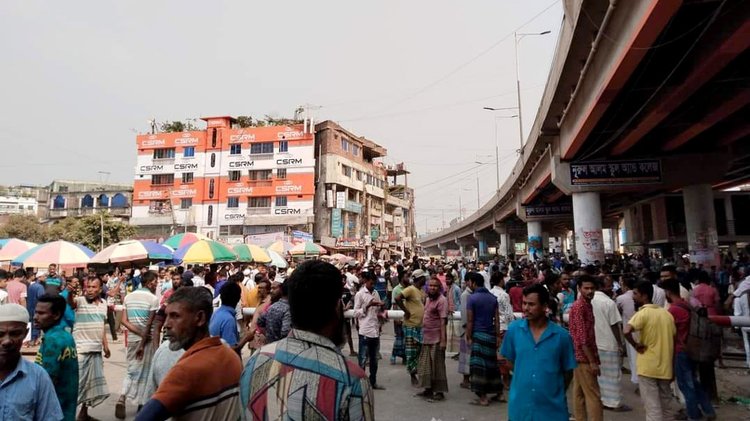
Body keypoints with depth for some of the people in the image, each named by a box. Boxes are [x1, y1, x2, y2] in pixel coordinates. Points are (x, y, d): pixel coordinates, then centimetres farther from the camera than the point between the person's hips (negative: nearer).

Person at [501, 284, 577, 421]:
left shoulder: (562, 335, -9)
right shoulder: (513, 329, -6)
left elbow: (568, 371, 2)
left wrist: (557, 394, 3)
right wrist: (523, 380, 0)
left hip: (553, 408, -1)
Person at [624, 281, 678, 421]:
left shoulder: (643, 313, -14)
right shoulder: (666, 313, 8)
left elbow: (626, 331, -33)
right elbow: (673, 341, 13)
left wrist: (636, 345, -15)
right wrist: (672, 368, 20)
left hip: (648, 367, -7)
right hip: (665, 367, 7)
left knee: (653, 409, 0)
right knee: (667, 407, 19)